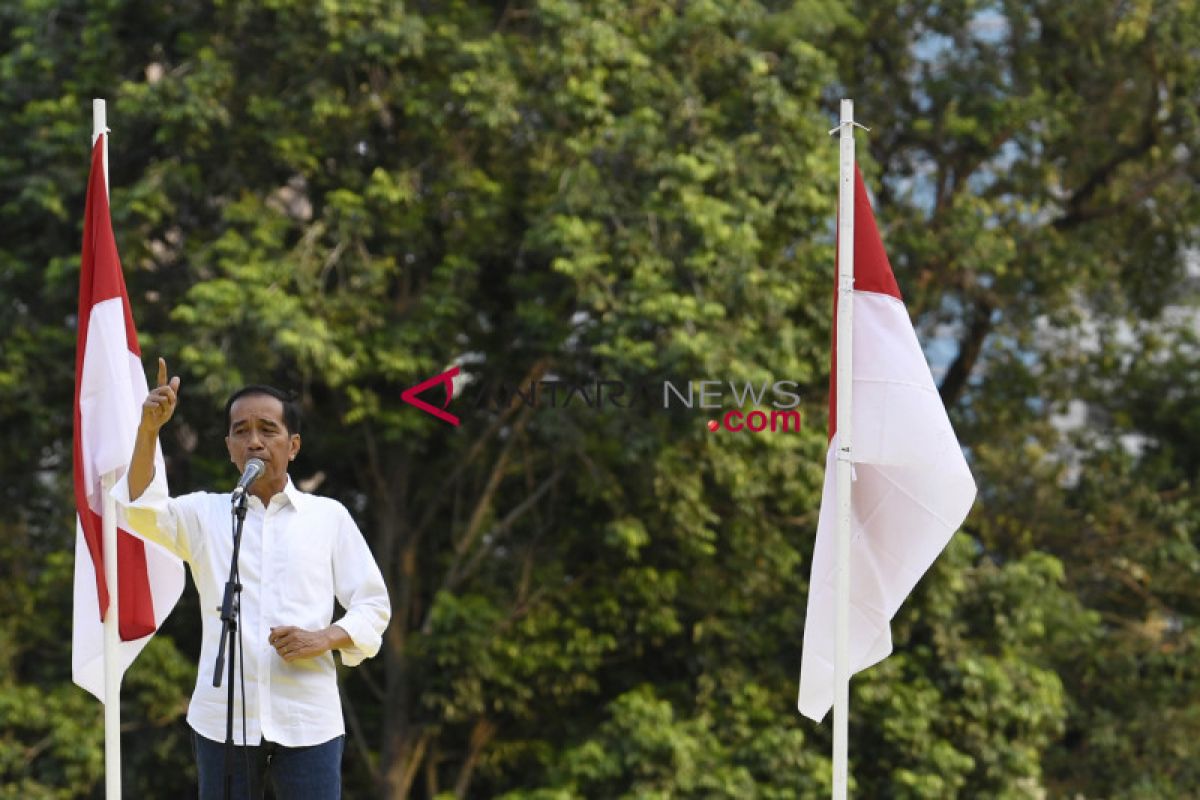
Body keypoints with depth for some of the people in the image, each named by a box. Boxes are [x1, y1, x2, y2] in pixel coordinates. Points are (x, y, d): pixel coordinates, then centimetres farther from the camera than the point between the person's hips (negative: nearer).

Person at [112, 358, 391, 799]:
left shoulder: (328, 516, 9)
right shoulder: (205, 513, 10)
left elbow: (373, 605, 10)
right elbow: (141, 511, -9)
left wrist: (325, 638, -11)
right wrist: (149, 430, -23)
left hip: (308, 718, -1)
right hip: (224, 717, 1)